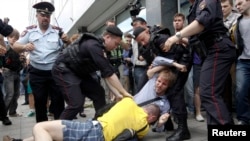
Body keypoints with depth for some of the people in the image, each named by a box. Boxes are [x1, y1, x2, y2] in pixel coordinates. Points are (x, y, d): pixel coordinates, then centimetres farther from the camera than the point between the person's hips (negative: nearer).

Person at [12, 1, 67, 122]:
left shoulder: (58, 31, -1)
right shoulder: (30, 30, 3)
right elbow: (15, 46, 2)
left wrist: (67, 41, -21)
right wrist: (24, 46, -20)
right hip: (36, 73, 1)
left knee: (58, 100, 4)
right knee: (39, 102, 11)